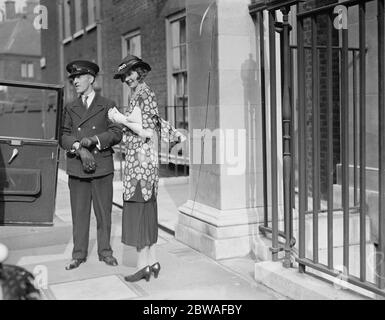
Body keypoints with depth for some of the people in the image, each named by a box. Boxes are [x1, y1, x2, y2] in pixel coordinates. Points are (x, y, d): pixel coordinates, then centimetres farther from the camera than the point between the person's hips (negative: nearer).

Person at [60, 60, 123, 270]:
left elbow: (116, 133, -1)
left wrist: (94, 139, -16)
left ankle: (105, 251, 16)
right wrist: (79, 148, -13)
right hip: (77, 167, 2)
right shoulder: (70, 108, 15)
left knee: (103, 212, 4)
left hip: (102, 166, -2)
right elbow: (63, 137, 6)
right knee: (79, 213, 5)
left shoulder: (107, 105, 7)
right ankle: (79, 254, 15)